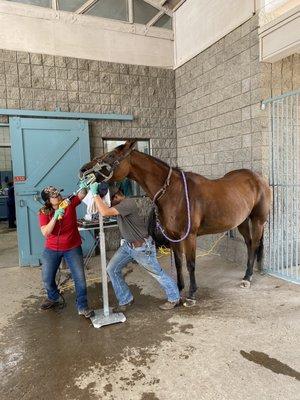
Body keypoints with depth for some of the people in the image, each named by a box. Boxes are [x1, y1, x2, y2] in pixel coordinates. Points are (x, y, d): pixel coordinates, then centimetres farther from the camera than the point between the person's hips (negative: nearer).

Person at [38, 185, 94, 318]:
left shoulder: (70, 203, -10)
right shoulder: (44, 213, -12)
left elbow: (82, 194, -25)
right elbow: (45, 233, -24)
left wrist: (84, 185, -47)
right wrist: (55, 217, -35)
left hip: (73, 248, -1)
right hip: (52, 249, 1)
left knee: (80, 278, -3)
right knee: (47, 279, 12)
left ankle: (82, 307, 14)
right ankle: (53, 298, 43)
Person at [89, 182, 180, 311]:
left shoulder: (128, 203, -29)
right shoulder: (119, 204, 0)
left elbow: (105, 212, -38)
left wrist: (95, 194, -30)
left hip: (142, 247, -9)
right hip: (128, 245, 9)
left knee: (157, 273, 9)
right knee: (112, 269, 5)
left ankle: (174, 298, 33)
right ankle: (125, 300, 22)